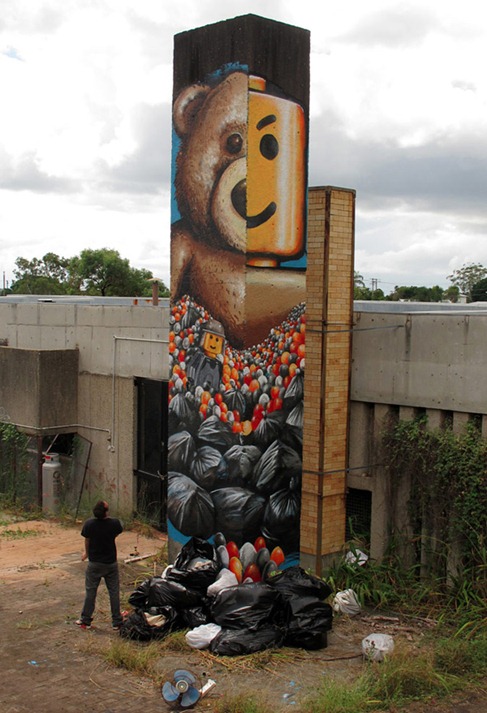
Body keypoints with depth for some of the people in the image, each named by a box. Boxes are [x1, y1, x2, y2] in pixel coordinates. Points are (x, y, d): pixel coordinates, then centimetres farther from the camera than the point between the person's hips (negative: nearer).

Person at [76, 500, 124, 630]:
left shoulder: (89, 524, -15)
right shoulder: (114, 523, -17)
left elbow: (87, 540, 2)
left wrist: (87, 553, 22)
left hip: (94, 563, 0)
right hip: (111, 563, 0)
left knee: (90, 592, 13)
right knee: (114, 592, 10)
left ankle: (86, 620, 21)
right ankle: (117, 621, 17)